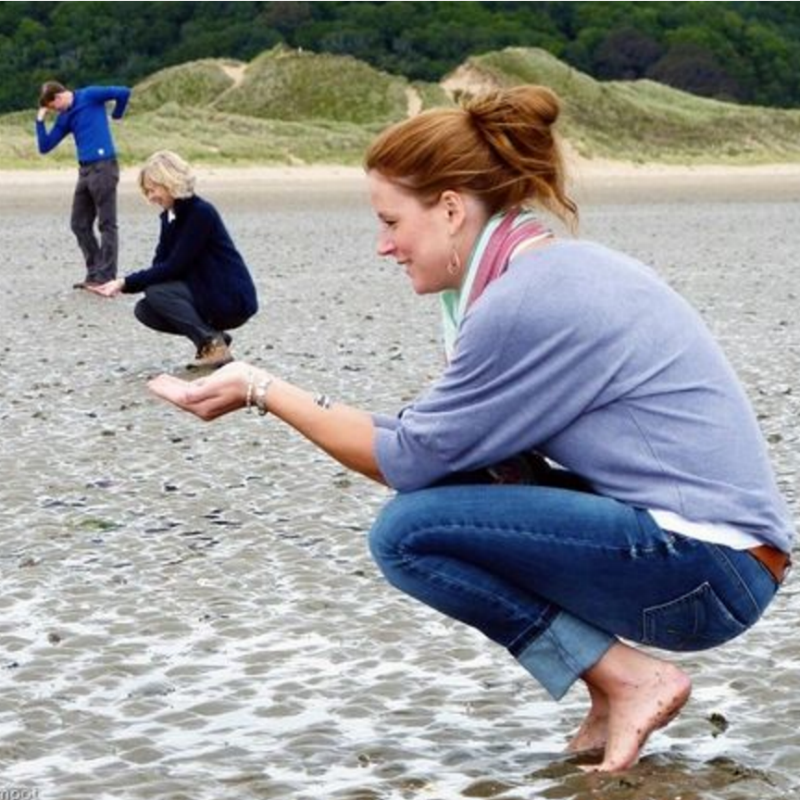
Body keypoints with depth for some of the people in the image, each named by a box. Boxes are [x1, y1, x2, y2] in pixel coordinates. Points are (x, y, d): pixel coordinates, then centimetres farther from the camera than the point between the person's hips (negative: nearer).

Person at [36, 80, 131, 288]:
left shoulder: (89, 96, -5)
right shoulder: (64, 118, 16)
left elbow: (123, 93, -11)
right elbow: (45, 147, 15)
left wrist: (115, 115, 4)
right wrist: (40, 120, 5)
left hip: (103, 167, -9)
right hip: (85, 170, 9)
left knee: (107, 225, -5)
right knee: (80, 224, 11)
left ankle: (106, 278, -4)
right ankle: (94, 274, 19)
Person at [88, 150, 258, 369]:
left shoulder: (201, 213, -19)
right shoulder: (169, 216, 7)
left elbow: (174, 267, -23)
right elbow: (159, 266, 3)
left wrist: (126, 283, -23)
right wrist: (123, 284, -14)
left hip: (232, 300, -9)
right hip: (205, 294, 9)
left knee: (157, 293, -21)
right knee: (145, 310, -4)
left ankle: (214, 346, -15)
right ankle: (212, 337, 4)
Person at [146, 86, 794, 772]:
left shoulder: (526, 302, -17)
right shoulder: (561, 267, 12)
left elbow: (410, 459, -10)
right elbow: (439, 442, 14)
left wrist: (260, 389, -1)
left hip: (707, 574, -10)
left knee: (409, 532, -12)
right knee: (450, 483, 12)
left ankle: (630, 679, -6)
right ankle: (615, 685, 9)